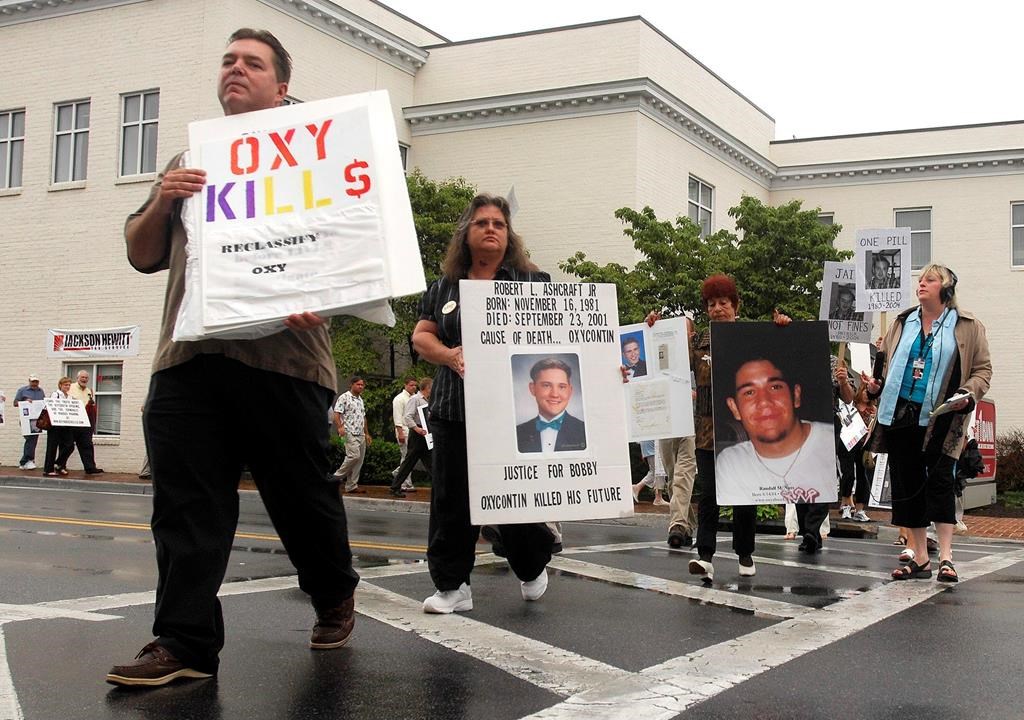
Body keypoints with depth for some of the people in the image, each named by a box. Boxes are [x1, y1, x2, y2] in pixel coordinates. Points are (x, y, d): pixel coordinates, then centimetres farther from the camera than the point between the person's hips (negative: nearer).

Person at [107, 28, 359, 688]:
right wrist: (161, 202, 1)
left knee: (303, 495, 6)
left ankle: (335, 596, 29)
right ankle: (184, 644, 2)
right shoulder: (188, 163, 23)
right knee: (186, 507, -2)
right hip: (187, 358, 4)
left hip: (280, 355, -3)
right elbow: (143, 257, 22)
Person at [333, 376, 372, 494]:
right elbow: (336, 414, -12)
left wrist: (367, 433, 24)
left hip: (361, 434, 8)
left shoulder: (360, 399, 21)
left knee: (360, 459, 3)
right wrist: (340, 427, -28)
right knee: (354, 455, -20)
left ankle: (351, 486, 7)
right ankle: (337, 477, -4)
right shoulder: (344, 397, -4)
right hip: (350, 433, -8)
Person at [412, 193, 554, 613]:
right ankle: (452, 586, 11)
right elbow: (420, 336, 11)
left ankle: (533, 567, 27)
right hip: (454, 409, 3)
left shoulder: (531, 282, 6)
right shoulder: (444, 288, 14)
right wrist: (449, 355, -9)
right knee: (451, 499, 2)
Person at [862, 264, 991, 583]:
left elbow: (982, 370, 3)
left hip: (940, 418, -4)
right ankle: (920, 559, 15)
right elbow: (884, 362, 19)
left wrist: (967, 395, -14)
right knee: (907, 484, 6)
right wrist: (875, 385, 0)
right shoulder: (903, 323, 14)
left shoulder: (967, 326, 3)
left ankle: (945, 557, -2)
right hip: (900, 414, 4)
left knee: (940, 479, -9)